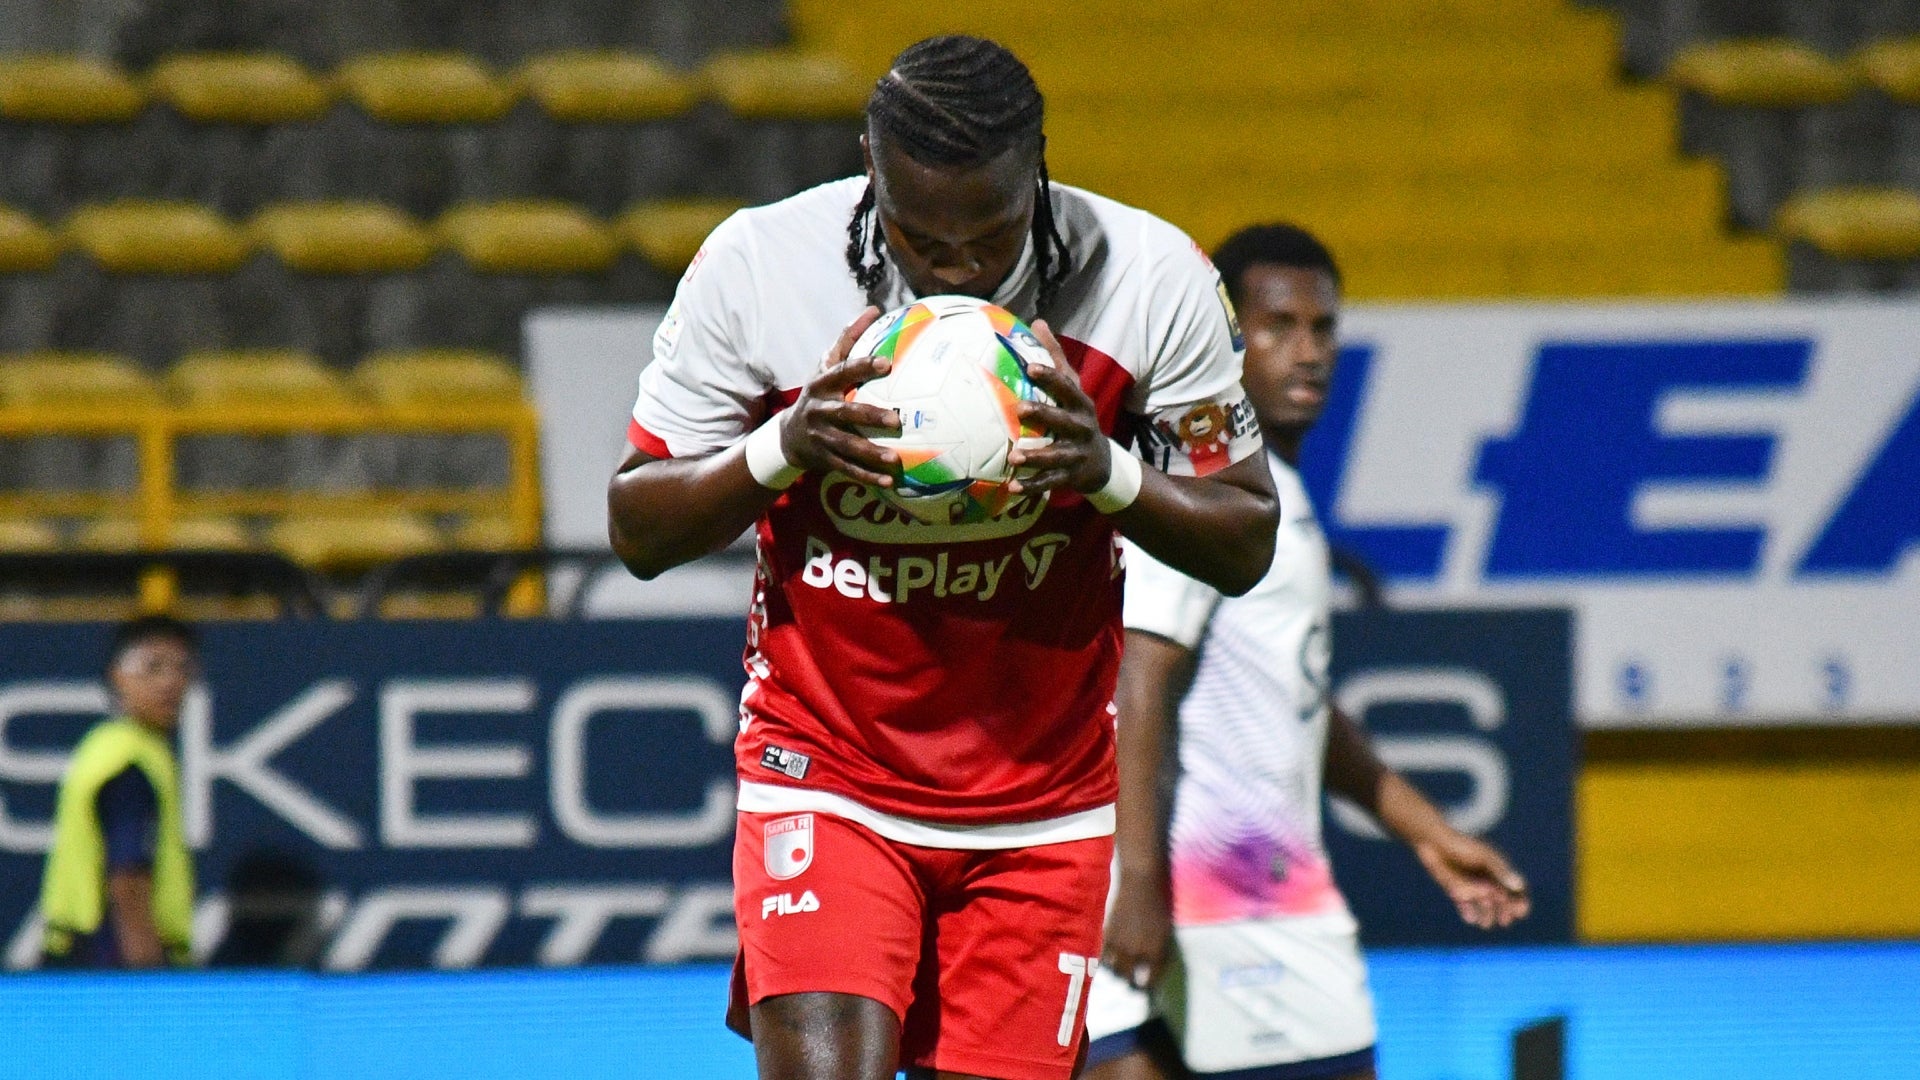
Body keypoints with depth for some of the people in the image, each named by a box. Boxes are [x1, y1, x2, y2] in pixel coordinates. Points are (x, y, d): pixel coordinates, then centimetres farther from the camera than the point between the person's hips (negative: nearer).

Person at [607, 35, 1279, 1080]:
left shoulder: (1150, 279, -11)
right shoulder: (755, 267, -13)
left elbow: (1246, 544, -2)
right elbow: (637, 530, -4)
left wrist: (1108, 472, -22)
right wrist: (784, 447, -23)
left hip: (1040, 807, 2)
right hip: (826, 779, -2)